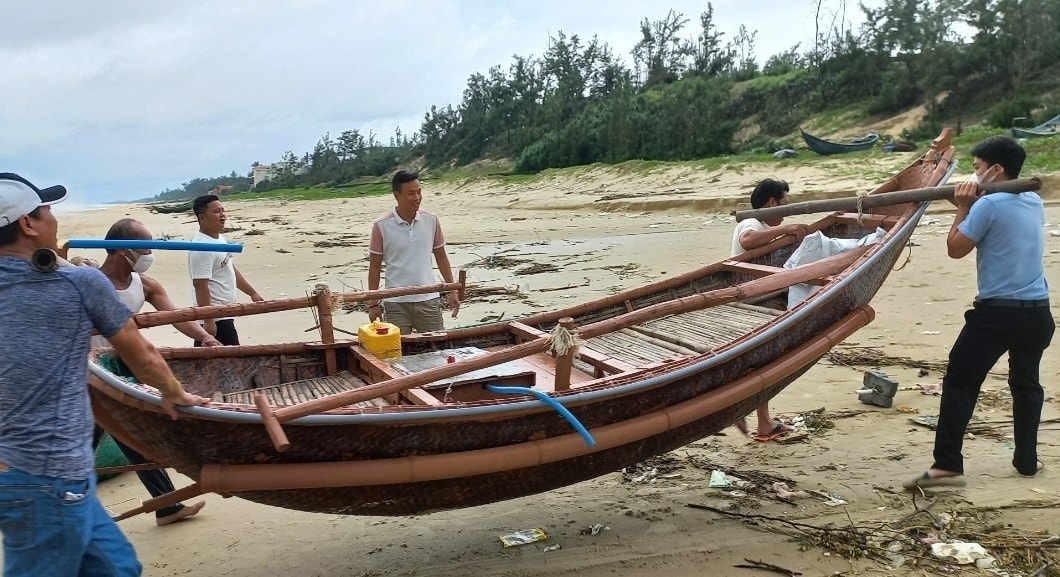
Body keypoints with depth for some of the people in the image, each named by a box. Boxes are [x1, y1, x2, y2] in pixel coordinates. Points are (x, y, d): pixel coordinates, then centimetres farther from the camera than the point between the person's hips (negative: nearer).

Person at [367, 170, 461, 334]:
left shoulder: (431, 220, 0)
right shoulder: (382, 226, -6)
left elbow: (441, 257, 10)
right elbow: (375, 266, 1)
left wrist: (453, 290, 7)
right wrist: (373, 303, 0)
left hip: (428, 300, 2)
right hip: (396, 304, -2)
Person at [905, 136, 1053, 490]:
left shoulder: (988, 205, -13)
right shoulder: (1034, 203, 10)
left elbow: (956, 249, -7)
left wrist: (962, 208, 2)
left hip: (997, 311, -7)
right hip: (1037, 311, 7)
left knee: (959, 383, -4)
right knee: (1027, 383, 20)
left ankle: (947, 466, -8)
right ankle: (1027, 461, 26)